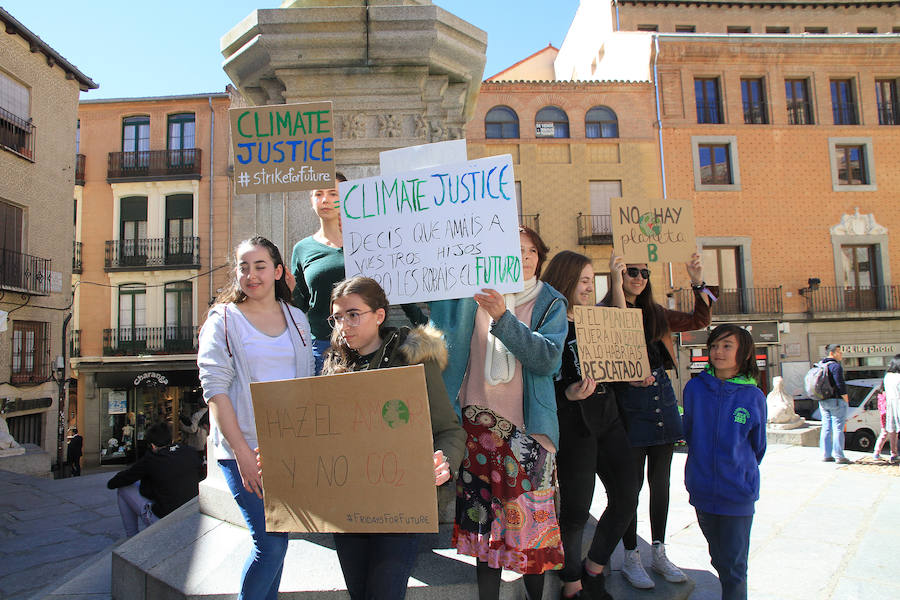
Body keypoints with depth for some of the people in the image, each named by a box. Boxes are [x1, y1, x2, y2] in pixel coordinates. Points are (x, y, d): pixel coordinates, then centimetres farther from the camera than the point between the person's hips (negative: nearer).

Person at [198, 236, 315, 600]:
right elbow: (215, 390, -8)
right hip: (245, 447, -4)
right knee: (270, 542, -7)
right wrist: (242, 452, -15)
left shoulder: (297, 319, 11)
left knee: (278, 537, 11)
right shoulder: (223, 320, -1)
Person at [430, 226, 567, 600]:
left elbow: (548, 359, -11)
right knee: (485, 517, 6)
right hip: (479, 425, 1)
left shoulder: (550, 303, 4)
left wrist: (503, 318, -22)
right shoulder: (472, 294, 8)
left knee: (531, 520, 2)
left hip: (528, 427, -1)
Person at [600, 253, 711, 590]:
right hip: (629, 402, -6)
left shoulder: (655, 314, 14)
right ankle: (631, 557, 16)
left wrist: (698, 283, 9)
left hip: (662, 398, 6)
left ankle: (659, 553, 27)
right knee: (632, 483, 1)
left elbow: (699, 321, 19)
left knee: (660, 480, 13)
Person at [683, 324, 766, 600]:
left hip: (738, 493, -2)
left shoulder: (754, 397, -6)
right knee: (718, 559, 17)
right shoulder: (695, 387, -3)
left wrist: (742, 472, 12)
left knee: (734, 567, 5)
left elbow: (758, 447, 8)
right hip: (702, 490, 2)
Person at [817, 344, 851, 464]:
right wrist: (846, 401, -9)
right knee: (838, 429, -4)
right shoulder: (836, 366, -13)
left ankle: (826, 455, 13)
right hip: (836, 401, -8)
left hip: (823, 402, 8)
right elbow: (840, 385, -17)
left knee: (826, 428, 10)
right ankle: (839, 456, -2)